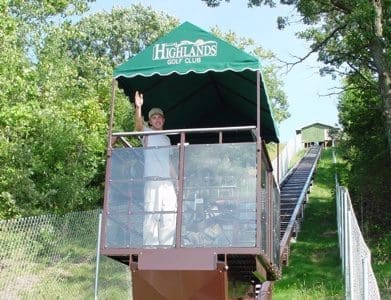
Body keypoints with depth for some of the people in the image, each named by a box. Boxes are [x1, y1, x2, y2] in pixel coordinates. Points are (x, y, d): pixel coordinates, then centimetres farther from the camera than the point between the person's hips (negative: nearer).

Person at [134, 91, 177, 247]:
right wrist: (138, 108, -35)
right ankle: (150, 247, -9)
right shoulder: (148, 133, 5)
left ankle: (166, 247, 7)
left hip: (168, 182, 6)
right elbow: (138, 125, -18)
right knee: (152, 214, -11)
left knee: (169, 215, 2)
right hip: (153, 181, -6)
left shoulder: (166, 138, 23)